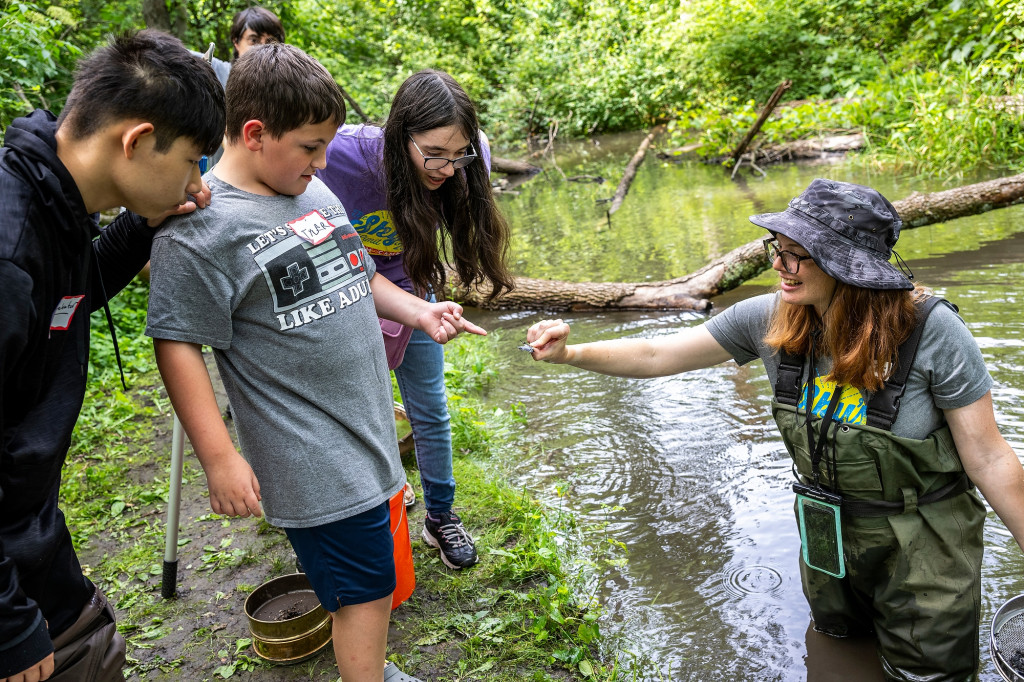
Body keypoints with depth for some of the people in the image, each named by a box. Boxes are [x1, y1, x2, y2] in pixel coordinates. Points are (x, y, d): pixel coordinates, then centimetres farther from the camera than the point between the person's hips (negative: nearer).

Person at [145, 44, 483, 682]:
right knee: (366, 589, 1)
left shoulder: (314, 191, 9)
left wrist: (420, 312, 5)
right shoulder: (199, 227, -16)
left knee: (373, 582, 21)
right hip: (315, 461, -8)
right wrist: (219, 457, -17)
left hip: (367, 432, 8)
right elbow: (178, 345, -16)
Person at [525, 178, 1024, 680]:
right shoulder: (770, 319, -17)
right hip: (828, 530, 4)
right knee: (836, 640, 26)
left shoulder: (929, 331, -27)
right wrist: (569, 353, -23)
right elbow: (657, 356, -12)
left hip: (923, 543, -4)